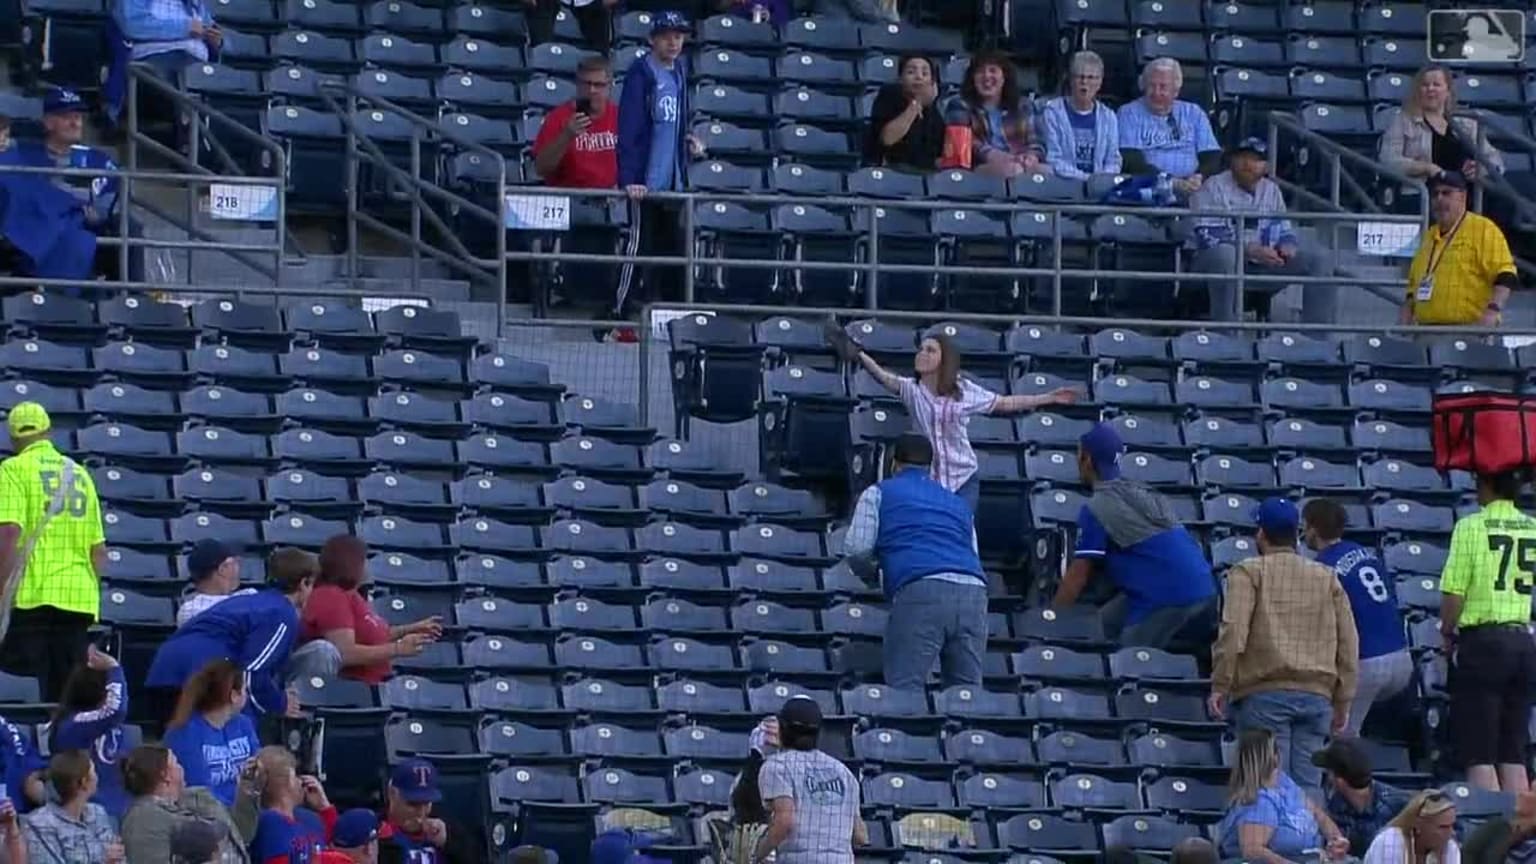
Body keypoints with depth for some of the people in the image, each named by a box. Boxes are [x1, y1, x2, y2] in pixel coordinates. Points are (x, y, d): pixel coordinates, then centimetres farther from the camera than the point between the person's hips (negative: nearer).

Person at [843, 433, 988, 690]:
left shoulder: (879, 493, 19)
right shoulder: (959, 503, 32)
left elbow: (856, 548, 9)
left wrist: (869, 573, 30)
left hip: (921, 591, -4)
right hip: (973, 589, 4)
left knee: (904, 690, -7)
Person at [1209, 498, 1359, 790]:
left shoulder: (1249, 572, 3)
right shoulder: (1326, 578, 16)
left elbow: (1233, 632, -9)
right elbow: (1348, 643, 14)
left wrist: (1220, 686, -6)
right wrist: (1342, 701, 18)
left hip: (1264, 693, -4)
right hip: (1316, 695, 4)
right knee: (1307, 785, 2)